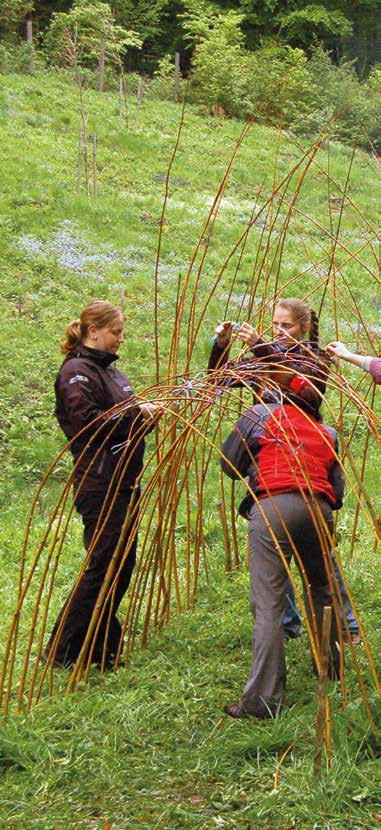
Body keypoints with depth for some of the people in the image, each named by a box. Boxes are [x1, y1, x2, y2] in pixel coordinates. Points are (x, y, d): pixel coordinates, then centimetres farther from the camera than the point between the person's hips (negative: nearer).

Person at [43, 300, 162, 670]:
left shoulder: (108, 369, 18)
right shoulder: (77, 370, -11)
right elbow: (87, 421, -22)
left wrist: (149, 413, 4)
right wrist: (138, 413, -17)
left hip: (124, 481, 10)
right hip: (99, 484, -10)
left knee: (122, 563, 12)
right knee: (102, 565, -6)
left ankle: (100, 646, 22)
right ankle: (60, 650, 3)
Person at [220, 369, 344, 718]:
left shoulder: (260, 415, 14)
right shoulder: (328, 433, 22)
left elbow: (228, 463, 14)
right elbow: (338, 492, 17)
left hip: (272, 506, -4)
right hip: (319, 509, 4)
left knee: (268, 604, -6)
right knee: (322, 591, 25)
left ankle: (263, 698, -10)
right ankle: (332, 667, 41)